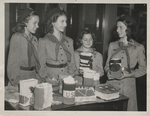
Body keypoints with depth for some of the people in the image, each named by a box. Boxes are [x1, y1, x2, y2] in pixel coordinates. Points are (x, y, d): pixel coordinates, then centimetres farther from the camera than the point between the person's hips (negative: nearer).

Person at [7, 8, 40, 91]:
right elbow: (13, 62, -9)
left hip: (33, 76, 5)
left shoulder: (34, 39, 8)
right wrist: (15, 83, -14)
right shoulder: (16, 38, -9)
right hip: (20, 77, -5)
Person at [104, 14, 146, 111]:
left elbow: (143, 69, 2)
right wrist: (108, 71, -9)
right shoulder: (112, 45, 6)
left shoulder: (139, 47, -2)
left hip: (128, 86, -2)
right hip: (111, 84, 2)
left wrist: (128, 74, -13)